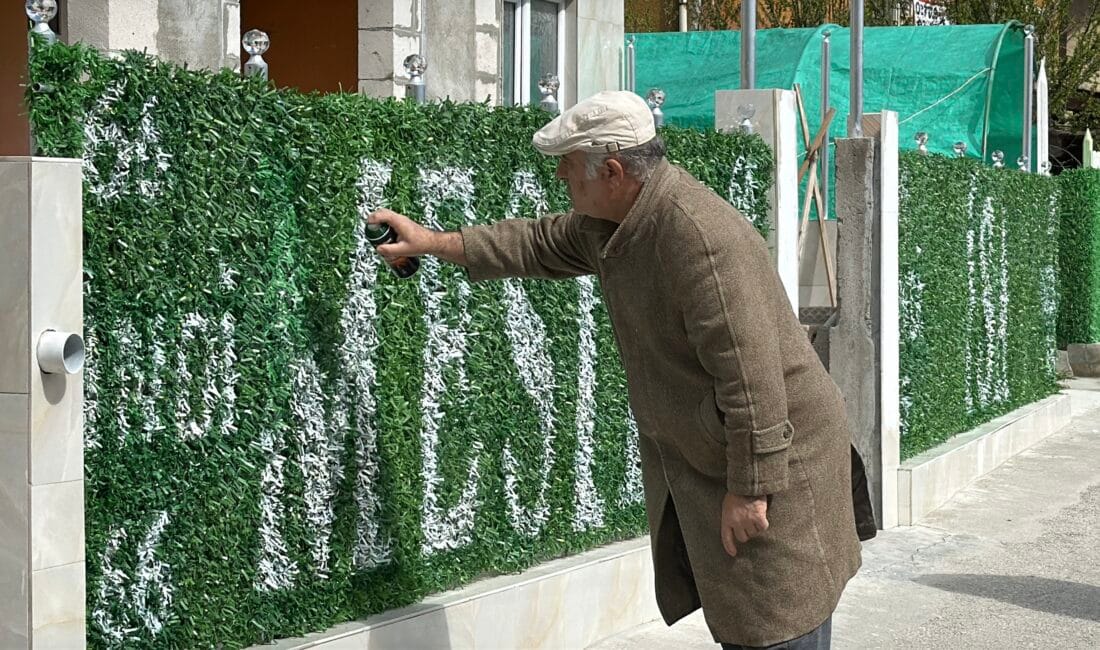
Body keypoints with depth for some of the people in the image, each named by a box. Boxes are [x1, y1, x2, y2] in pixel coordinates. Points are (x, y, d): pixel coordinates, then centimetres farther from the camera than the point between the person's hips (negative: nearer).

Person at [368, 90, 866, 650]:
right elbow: (541, 243, 23)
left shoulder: (699, 236, -28)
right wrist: (432, 242, 25)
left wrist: (749, 488, -26)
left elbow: (751, 373, -30)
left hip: (770, 459, -9)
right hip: (695, 465, 10)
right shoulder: (607, 222, 2)